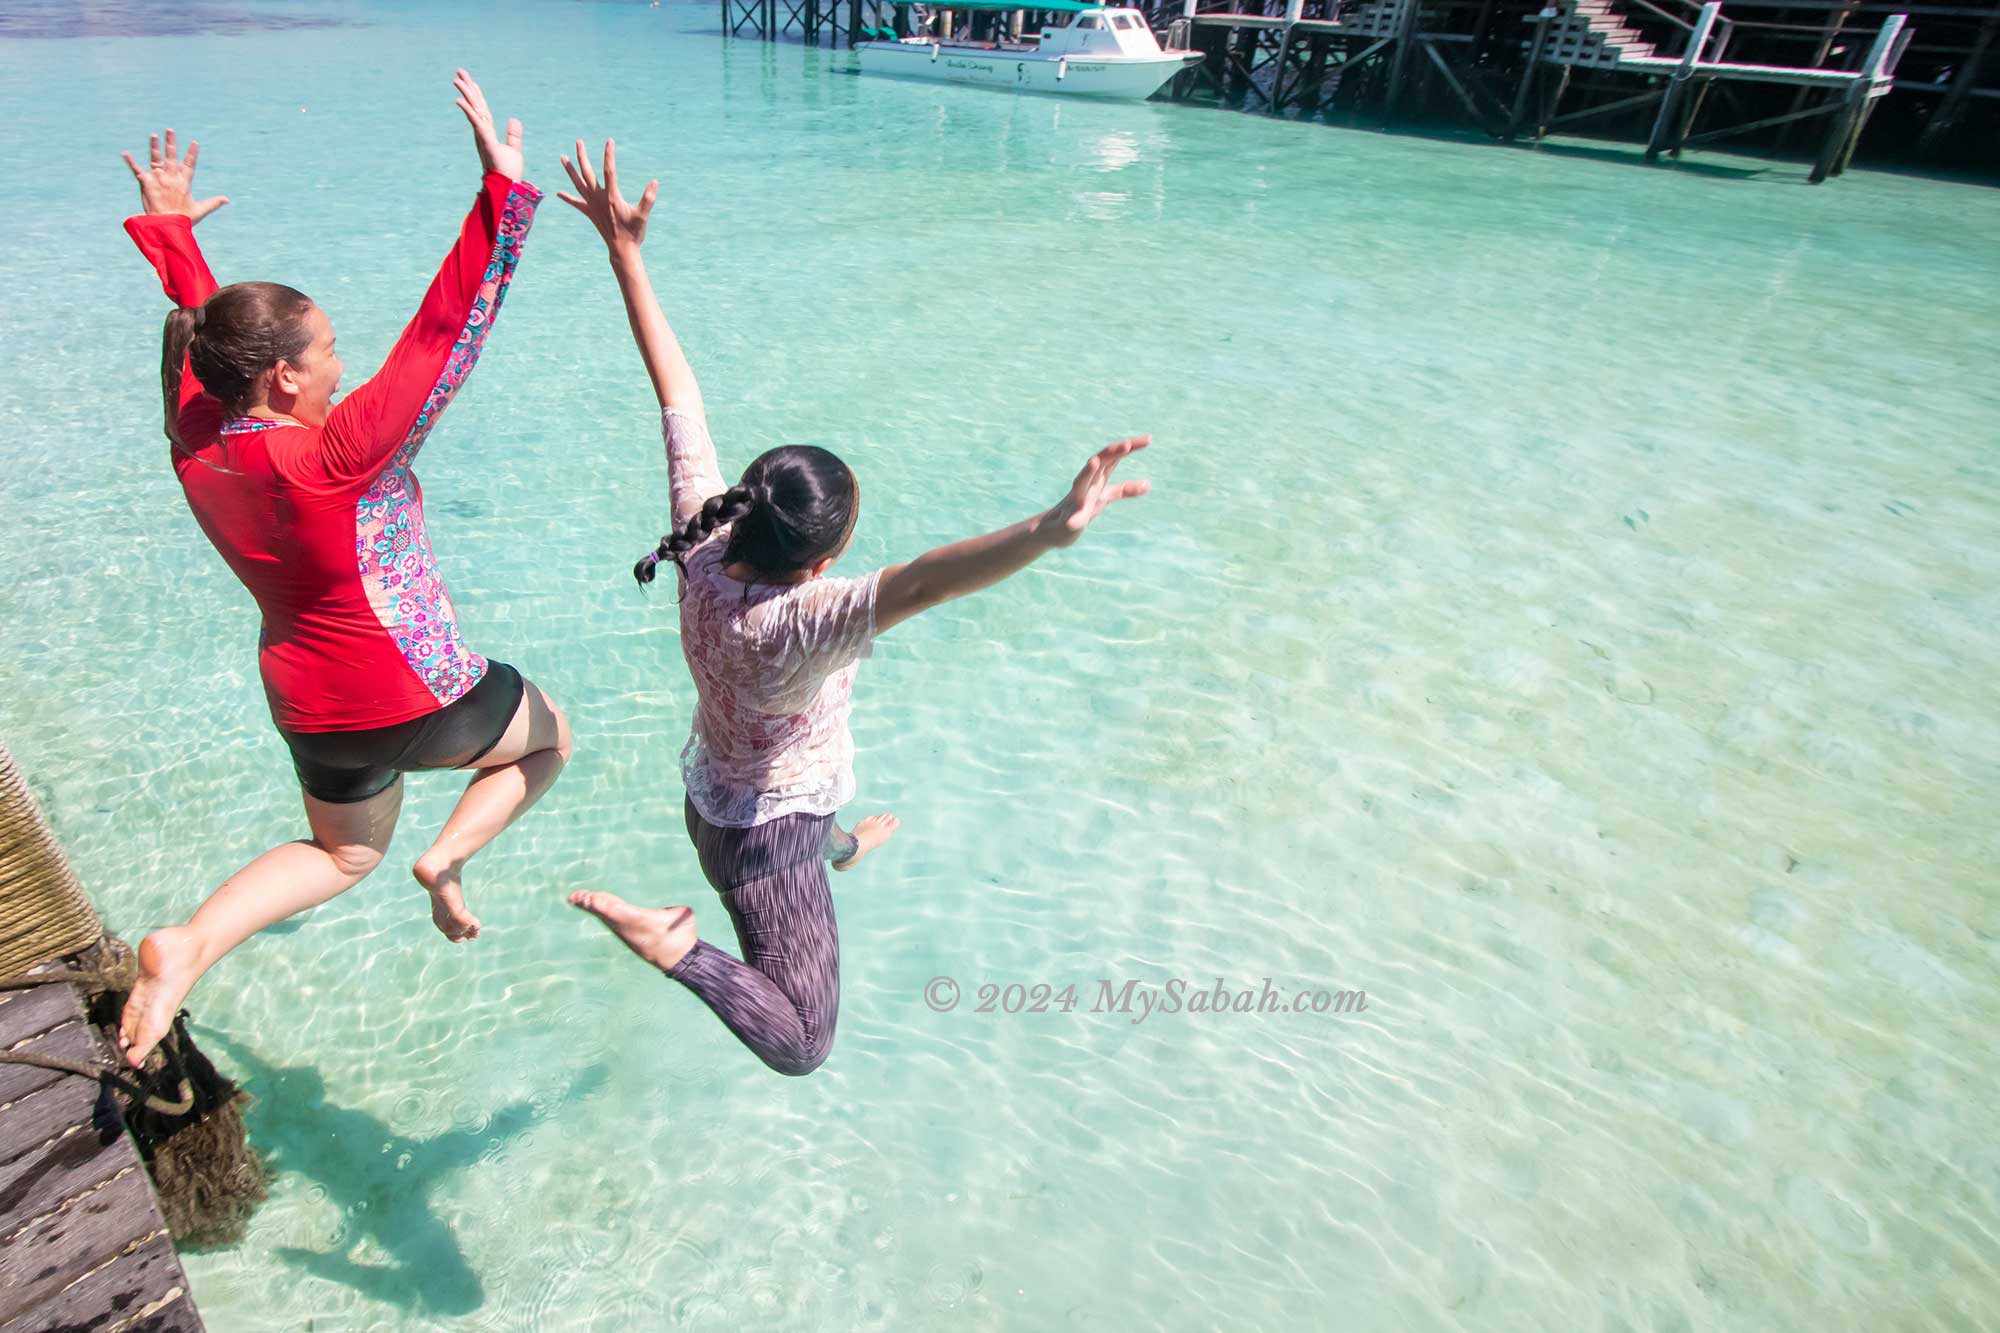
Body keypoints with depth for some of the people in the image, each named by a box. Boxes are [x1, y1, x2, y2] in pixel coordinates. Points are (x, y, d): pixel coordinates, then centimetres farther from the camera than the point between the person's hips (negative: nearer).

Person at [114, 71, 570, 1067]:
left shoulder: (195, 447, -6)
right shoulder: (335, 457, -26)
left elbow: (194, 329, 13)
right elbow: (447, 332, -28)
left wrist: (171, 229, 27)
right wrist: (501, 190, -25)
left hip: (313, 714, 7)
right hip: (420, 700, -7)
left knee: (342, 853, 31)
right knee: (547, 738, 24)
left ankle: (190, 945, 10)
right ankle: (449, 857, 6)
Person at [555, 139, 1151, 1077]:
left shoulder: (704, 535, -22)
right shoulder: (792, 623, -42)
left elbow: (676, 389, -18)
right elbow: (915, 586, -61)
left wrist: (626, 252, -12)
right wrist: (1048, 533, -74)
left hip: (712, 787, 8)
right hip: (763, 837, -8)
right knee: (801, 1046, 0)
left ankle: (842, 845, 75)